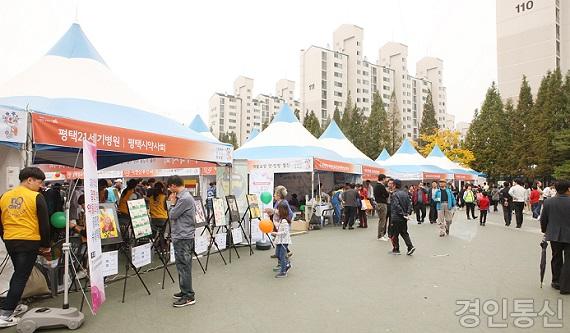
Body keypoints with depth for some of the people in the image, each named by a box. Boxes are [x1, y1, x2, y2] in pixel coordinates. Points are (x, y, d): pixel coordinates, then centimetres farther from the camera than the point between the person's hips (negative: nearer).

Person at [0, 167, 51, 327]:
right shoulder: (36, 197, -11)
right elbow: (44, 224, -10)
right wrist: (45, 245, 0)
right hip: (29, 242, -6)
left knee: (18, 273, 24)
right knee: (21, 277, 1)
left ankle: (13, 306, 33)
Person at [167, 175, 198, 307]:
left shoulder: (184, 199, -20)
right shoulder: (182, 196, 13)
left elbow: (172, 215, -13)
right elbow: (174, 215, 18)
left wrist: (172, 202, -2)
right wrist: (173, 202, 7)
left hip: (183, 238, -10)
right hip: (181, 236, 10)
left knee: (184, 266, -4)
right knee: (182, 265, 17)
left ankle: (189, 296, 3)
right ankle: (185, 291, 27)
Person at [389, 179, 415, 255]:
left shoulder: (394, 194, -14)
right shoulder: (405, 194, 8)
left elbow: (396, 206, -23)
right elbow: (409, 204, 3)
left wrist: (403, 214, -18)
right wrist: (408, 213, -3)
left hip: (396, 218, -7)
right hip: (404, 218, 7)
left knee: (395, 234, 6)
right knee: (404, 233, 15)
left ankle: (396, 249, 14)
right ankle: (410, 246, 2)